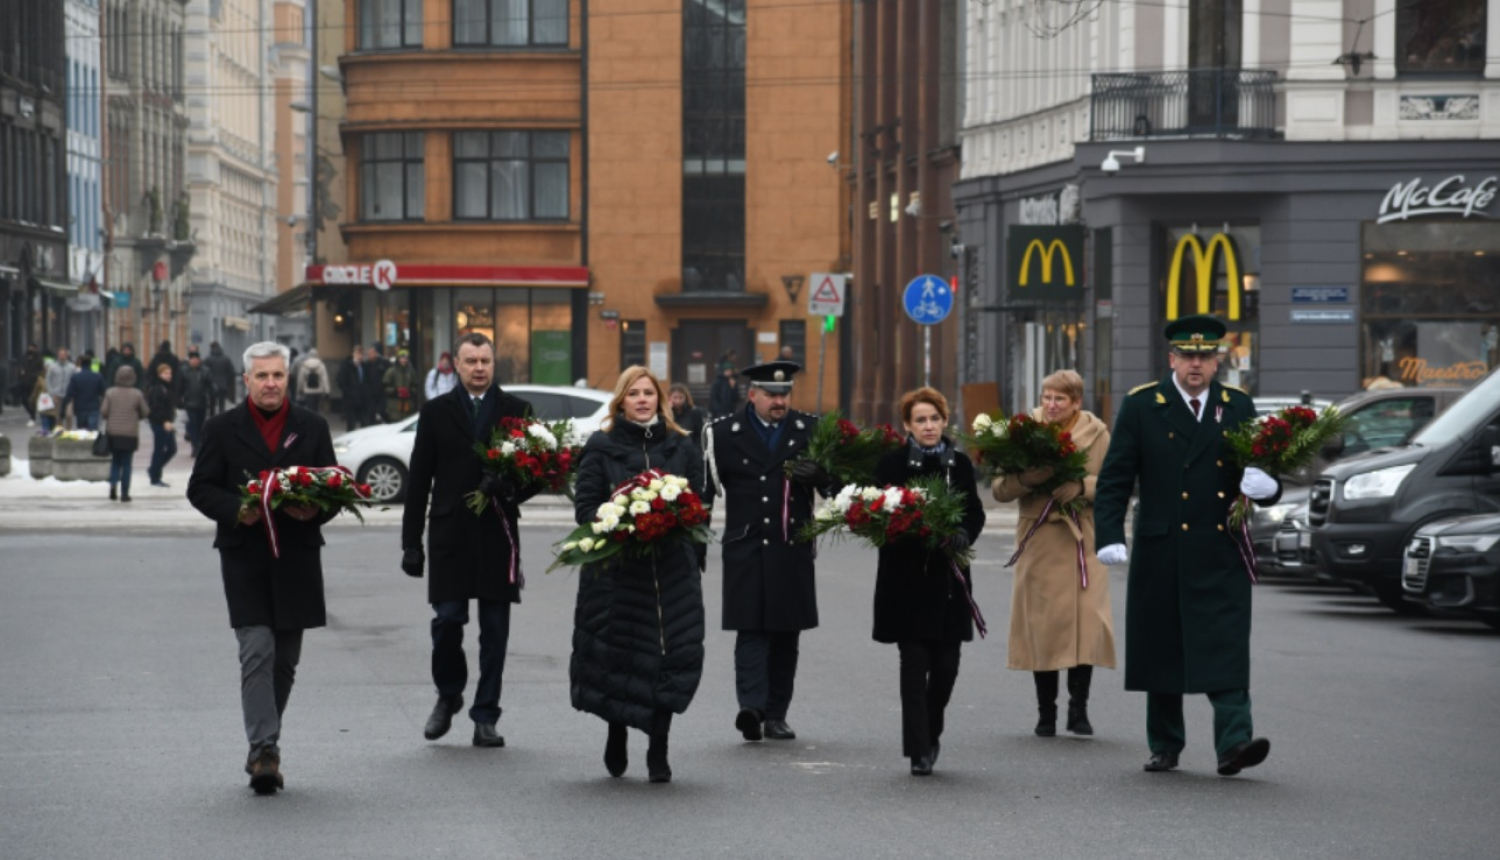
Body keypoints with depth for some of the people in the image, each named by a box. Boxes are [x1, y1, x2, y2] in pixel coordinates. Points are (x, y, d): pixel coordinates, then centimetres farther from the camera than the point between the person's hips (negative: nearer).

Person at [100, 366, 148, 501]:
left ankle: (113, 483, -6)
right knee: (126, 463, 6)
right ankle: (124, 493, 4)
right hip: (130, 434, -1)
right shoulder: (137, 394, -7)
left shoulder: (110, 392, -5)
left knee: (115, 461, 17)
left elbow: (103, 411, -6)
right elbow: (145, 413, 0)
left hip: (113, 433, 1)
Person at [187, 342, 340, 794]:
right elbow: (201, 489, 2)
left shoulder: (312, 427, 9)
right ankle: (264, 749, -14)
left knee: (285, 658, 8)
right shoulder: (222, 429, 3)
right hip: (244, 557, -3)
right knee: (257, 651, -13)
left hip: (296, 558, 3)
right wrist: (237, 511, -16)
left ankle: (264, 746, 22)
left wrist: (316, 510, -12)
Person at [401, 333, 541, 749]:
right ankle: (448, 695, 21)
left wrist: (511, 491, -15)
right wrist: (411, 542, 1)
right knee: (447, 620, -5)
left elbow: (537, 472, 8)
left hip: (498, 535, 0)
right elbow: (418, 480, 6)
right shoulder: (436, 412, 8)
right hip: (450, 534, 0)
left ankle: (485, 717, 10)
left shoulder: (516, 411, 7)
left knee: (494, 630, 2)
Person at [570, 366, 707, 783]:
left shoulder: (682, 447, 11)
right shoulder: (601, 447, 4)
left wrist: (694, 556, 1)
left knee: (671, 654, -5)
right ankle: (616, 738, 24)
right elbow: (586, 505, 0)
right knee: (618, 655, 0)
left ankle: (658, 752, 4)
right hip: (617, 569, -2)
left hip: (672, 569, 2)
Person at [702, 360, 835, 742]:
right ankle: (751, 706, -21)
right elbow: (706, 488, 8)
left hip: (792, 550, 2)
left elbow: (833, 480, 15)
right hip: (745, 550, -2)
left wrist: (818, 475, -9)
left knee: (786, 633, 6)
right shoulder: (723, 433, 4)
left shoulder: (809, 430, 9)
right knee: (751, 629, -11)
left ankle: (776, 714, 12)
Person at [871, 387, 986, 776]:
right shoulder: (891, 463, 1)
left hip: (948, 576, 3)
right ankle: (919, 750, -2)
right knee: (914, 664, -5)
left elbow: (975, 513, 8)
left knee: (945, 664, 4)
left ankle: (930, 734, 28)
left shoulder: (959, 463, 9)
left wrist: (963, 535, -12)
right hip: (906, 577, -3)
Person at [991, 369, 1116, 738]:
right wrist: (1025, 479, -20)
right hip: (1039, 541, 0)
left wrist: (1081, 487, -18)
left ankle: (1079, 707, 3)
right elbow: (999, 489, 0)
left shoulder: (1097, 434, 6)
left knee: (1087, 621, -8)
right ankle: (1046, 712, 10)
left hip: (1084, 540, 0)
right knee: (1042, 624, 0)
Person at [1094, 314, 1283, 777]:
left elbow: (1260, 473, 11)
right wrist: (1110, 536, -9)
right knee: (1161, 649, 7)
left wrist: (1267, 487, -14)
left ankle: (1234, 742, -16)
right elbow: (1114, 479, 2)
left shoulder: (1239, 407, 8)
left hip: (1222, 553, 0)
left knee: (1226, 648, -10)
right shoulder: (1142, 406, 3)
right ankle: (1164, 746, 18)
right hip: (1161, 552, 0)